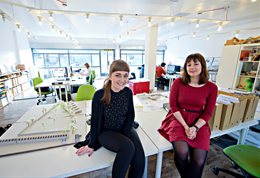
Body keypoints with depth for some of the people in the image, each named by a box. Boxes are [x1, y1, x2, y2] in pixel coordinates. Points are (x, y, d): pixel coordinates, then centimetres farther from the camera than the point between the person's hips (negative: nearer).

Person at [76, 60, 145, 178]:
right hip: (106, 132, -3)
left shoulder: (128, 92, -8)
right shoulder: (100, 95, -18)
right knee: (128, 147, -30)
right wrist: (92, 144, 2)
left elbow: (130, 116, 2)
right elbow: (95, 121, -7)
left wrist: (124, 135, -10)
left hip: (125, 129, 3)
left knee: (140, 161, -16)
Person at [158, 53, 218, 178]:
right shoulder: (178, 82, -3)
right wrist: (185, 126, -13)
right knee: (182, 151, -25)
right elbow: (173, 106, -5)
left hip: (198, 122, 2)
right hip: (178, 119, -1)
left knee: (199, 160, -17)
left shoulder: (211, 87, 0)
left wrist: (195, 128, -14)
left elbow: (207, 113, 2)